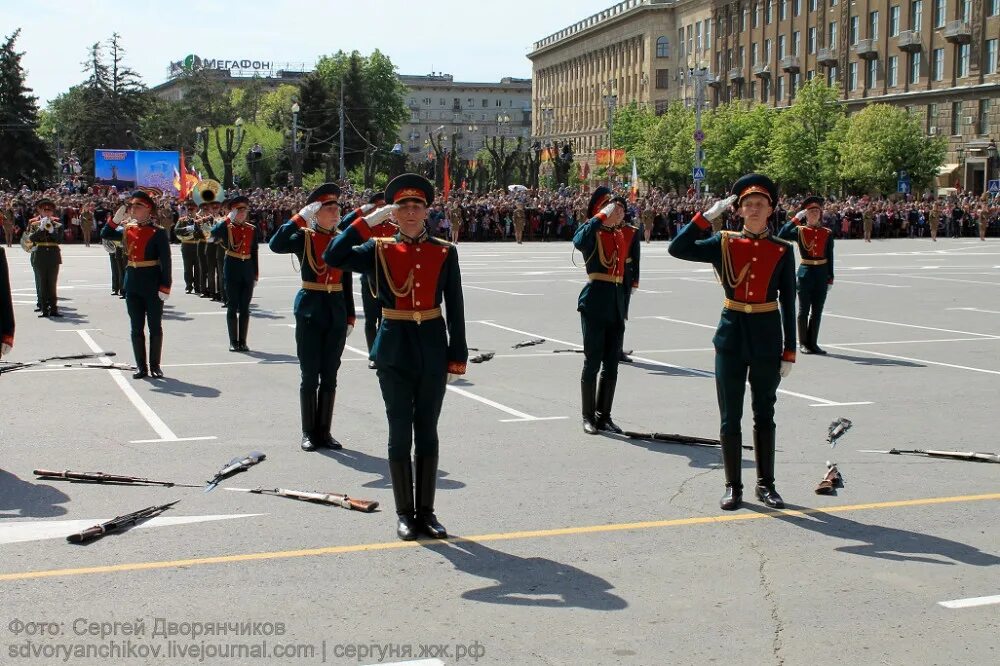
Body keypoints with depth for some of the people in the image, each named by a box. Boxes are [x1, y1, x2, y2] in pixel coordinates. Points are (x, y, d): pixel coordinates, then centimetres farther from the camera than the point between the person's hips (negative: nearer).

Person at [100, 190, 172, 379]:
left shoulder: (158, 233, -9)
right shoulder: (127, 229, 8)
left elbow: (166, 261, -11)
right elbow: (105, 235, 8)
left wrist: (165, 287, -16)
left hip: (152, 284, -5)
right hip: (132, 285, 5)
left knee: (155, 327, 5)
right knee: (136, 328, 7)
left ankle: (155, 365, 15)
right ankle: (141, 367, 14)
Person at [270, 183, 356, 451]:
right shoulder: (304, 237, -4)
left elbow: (347, 282, 11)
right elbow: (276, 245, -25)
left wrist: (350, 317, 8)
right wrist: (301, 217, -24)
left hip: (336, 314, 4)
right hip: (309, 312, -4)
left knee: (329, 376, 8)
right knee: (310, 376, 2)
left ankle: (324, 431, 16)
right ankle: (309, 432, 12)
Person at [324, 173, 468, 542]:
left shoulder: (445, 252, 2)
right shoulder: (378, 250, 0)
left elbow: (455, 308, 2)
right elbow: (333, 257, -15)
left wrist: (458, 358, -1)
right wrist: (367, 221, -15)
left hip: (433, 350, 1)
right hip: (394, 351, -1)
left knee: (427, 434, 8)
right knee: (400, 434, 4)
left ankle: (426, 511, 18)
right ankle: (404, 514, 15)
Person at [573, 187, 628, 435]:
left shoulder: (622, 235, 13)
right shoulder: (591, 233, -7)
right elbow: (579, 240, -31)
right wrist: (604, 215, -25)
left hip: (616, 304, 6)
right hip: (595, 303, -6)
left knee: (612, 365, 9)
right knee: (593, 362, 0)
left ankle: (604, 416, 19)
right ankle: (588, 417, 10)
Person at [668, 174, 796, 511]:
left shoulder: (783, 251, 1)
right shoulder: (724, 243, 0)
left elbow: (788, 304, 2)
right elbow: (677, 249, -11)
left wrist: (789, 352, 0)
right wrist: (708, 215, -15)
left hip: (767, 337, 0)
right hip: (731, 335, 0)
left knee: (764, 414, 11)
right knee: (730, 417, 4)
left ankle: (766, 484, 22)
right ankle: (733, 486, 15)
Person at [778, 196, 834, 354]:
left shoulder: (827, 233, 5)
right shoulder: (799, 231, 0)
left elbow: (830, 258, 7)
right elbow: (781, 236, -18)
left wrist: (830, 279, 3)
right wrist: (796, 219, -17)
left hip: (822, 274, 2)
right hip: (805, 273, -2)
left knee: (817, 311, 7)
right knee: (804, 310, 3)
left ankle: (813, 342, 15)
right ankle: (803, 343, 12)